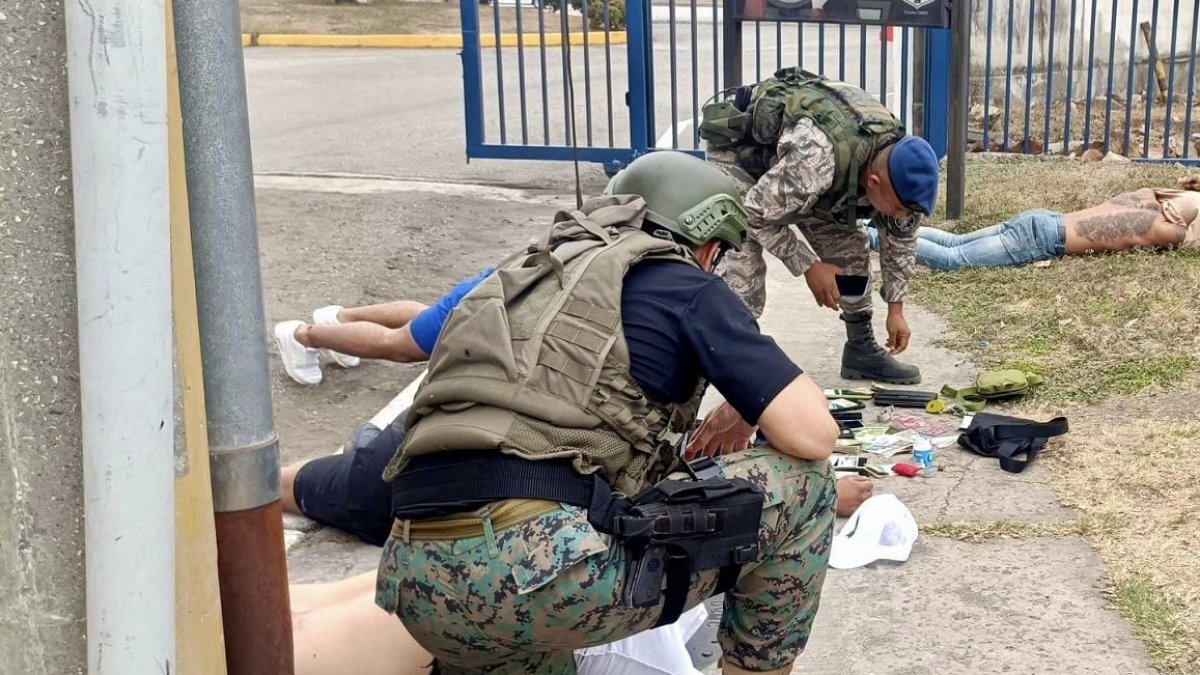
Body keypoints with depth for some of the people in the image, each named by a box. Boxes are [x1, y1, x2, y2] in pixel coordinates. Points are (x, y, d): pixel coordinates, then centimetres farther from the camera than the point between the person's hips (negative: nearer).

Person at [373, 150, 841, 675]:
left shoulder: (525, 277, 29)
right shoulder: (685, 288, 10)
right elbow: (812, 434, 3)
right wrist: (746, 407, 26)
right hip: (547, 565, -7)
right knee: (802, 482, 12)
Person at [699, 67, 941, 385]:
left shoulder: (898, 160, -19)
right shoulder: (817, 158, -44)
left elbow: (900, 235, -2)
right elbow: (759, 211, -31)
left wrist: (896, 308, 0)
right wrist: (809, 266, -24)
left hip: (787, 145, 7)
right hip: (737, 145, -6)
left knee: (848, 243, 1)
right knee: (744, 257, -24)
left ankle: (862, 348, 14)